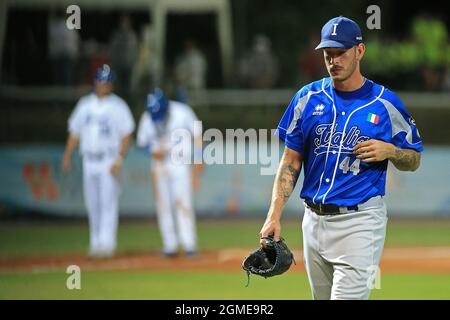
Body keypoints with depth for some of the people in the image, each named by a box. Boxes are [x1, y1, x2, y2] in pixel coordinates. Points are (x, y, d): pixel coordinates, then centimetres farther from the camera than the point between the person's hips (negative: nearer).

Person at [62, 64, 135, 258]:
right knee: (92, 204, 7)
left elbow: (126, 135, -5)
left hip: (109, 160, -4)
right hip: (89, 160, 4)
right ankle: (95, 243, 15)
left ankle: (107, 243, -13)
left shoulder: (118, 107, -1)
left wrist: (120, 158, -16)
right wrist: (67, 156, 7)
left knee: (108, 203, -11)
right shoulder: (85, 105, 11)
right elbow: (74, 131, 15)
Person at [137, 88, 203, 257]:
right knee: (163, 204, 1)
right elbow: (142, 140, 11)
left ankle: (189, 243, -11)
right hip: (159, 164, 3)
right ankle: (170, 245, 6)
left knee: (182, 201, -12)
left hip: (180, 162, -3)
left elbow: (197, 134, 1)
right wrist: (152, 150, -10)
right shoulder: (147, 117, 0)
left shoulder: (182, 112, -6)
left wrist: (198, 159, -4)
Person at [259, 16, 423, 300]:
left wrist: (389, 151, -15)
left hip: (360, 222, -4)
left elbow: (414, 160, 8)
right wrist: (274, 216, 0)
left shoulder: (385, 103, -1)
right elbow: (290, 162, 9)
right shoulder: (308, 98, 6)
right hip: (315, 220, 4)